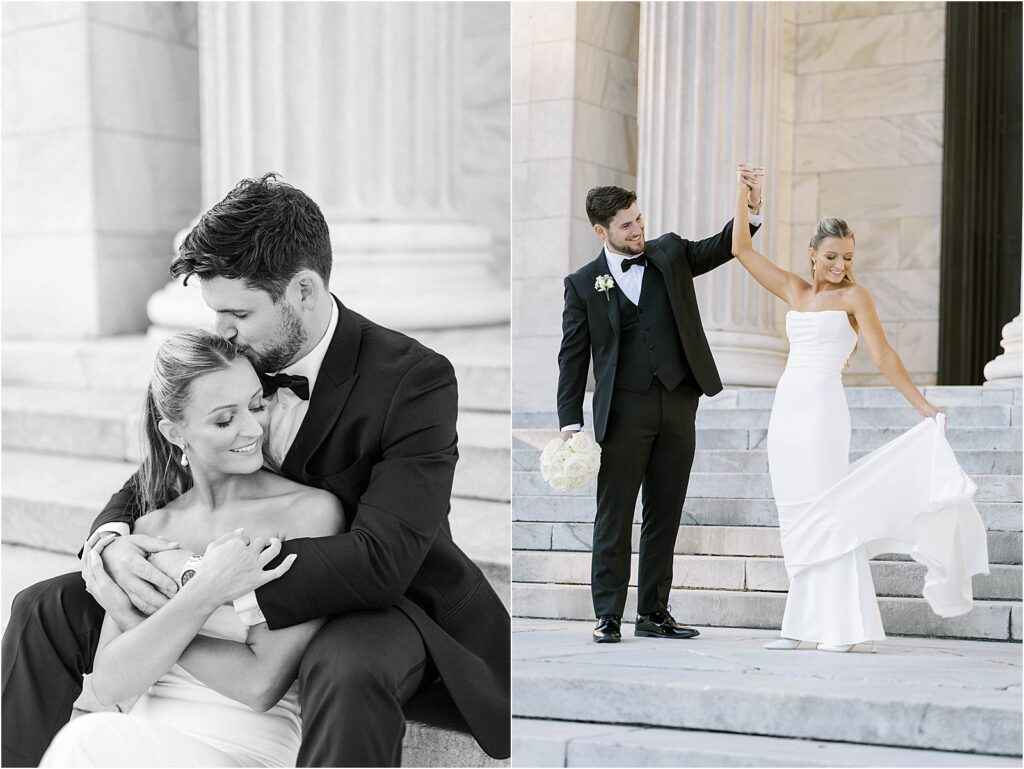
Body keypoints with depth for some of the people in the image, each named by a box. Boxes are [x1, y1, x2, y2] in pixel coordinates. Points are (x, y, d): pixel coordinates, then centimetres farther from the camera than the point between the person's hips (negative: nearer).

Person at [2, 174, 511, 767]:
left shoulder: (416, 380, -23)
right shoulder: (228, 362, -4)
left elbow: (381, 560, -31)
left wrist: (207, 577, -32)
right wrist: (113, 542, -18)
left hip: (381, 604, -6)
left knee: (350, 672, -43)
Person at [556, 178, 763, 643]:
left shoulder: (670, 253, 10)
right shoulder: (583, 283, 2)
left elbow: (722, 246, 3)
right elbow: (573, 356, 2)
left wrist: (751, 210, -16)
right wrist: (571, 422, -3)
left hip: (678, 406, 3)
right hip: (624, 409, -3)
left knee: (665, 516, 8)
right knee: (614, 518, 0)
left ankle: (653, 614, 17)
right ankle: (608, 617, 7)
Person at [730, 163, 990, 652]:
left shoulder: (853, 296, 1)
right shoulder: (794, 291, 15)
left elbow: (883, 357, -2)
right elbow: (742, 250, 17)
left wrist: (923, 407, -6)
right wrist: (743, 194, 12)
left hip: (823, 412, -5)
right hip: (786, 411, 5)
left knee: (827, 513, -9)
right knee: (794, 520, 5)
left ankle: (840, 626, -8)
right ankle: (802, 625, 8)